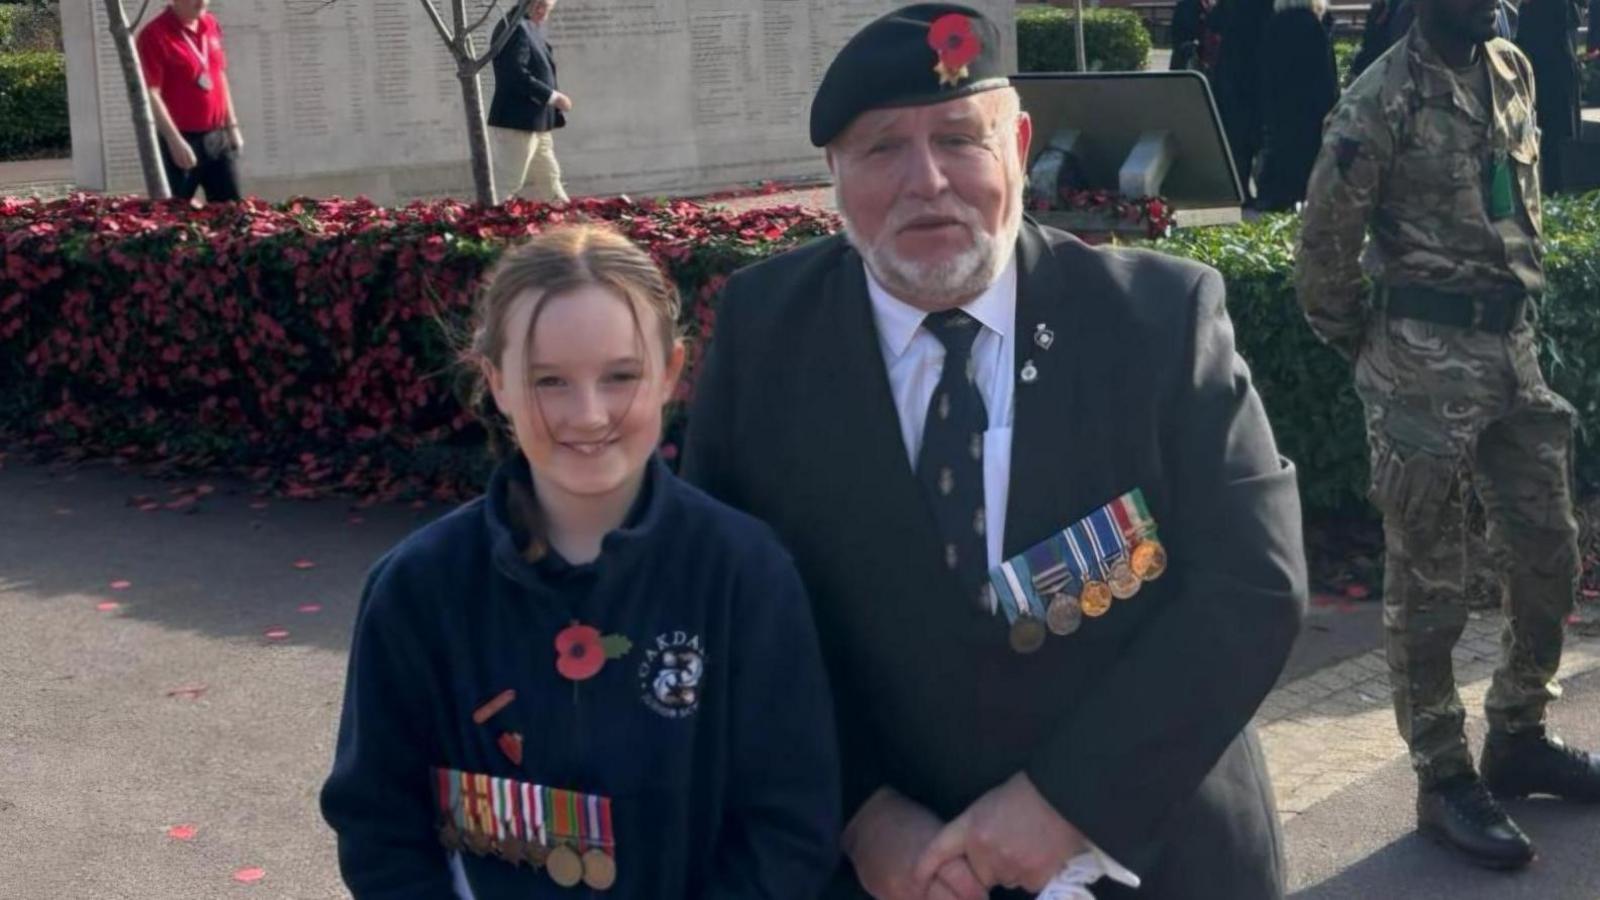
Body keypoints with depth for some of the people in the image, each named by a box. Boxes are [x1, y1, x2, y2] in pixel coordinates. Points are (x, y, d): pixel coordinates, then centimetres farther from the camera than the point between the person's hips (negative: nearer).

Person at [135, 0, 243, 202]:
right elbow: (151, 93, -16)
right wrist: (174, 140, -21)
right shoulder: (154, 35, -12)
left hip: (218, 137, 6)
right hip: (183, 141, -6)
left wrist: (232, 125, 15)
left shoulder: (211, 25, 9)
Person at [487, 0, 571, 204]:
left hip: (537, 126, 10)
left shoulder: (533, 28, 16)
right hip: (515, 124, -10)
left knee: (549, 188, 16)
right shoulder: (514, 27, -15)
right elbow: (517, 75, -24)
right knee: (505, 188, -7)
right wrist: (553, 97, -18)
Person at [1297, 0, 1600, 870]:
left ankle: (1518, 737, 31)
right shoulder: (1382, 98, -12)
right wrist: (1361, 346, 3)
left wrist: (1517, 301, 19)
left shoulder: (1511, 71, 9)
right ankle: (1443, 780, 12)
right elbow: (1323, 243, -9)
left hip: (1514, 350, 7)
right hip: (1425, 364, -7)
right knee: (1428, 582, 1)